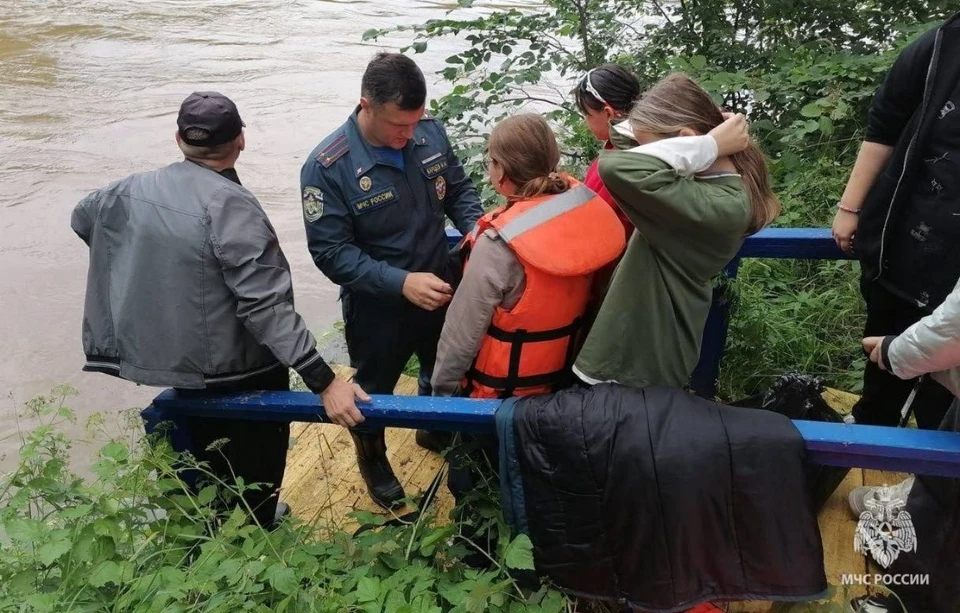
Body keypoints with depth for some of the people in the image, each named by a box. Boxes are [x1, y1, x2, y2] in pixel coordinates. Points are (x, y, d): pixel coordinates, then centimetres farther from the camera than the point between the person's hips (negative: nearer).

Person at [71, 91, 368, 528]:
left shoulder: (136, 190, -1)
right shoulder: (230, 205, -24)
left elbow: (83, 217, 21)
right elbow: (266, 306, -31)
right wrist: (323, 381, -31)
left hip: (175, 362, 8)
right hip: (241, 374, -7)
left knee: (210, 475, 26)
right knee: (254, 481, 13)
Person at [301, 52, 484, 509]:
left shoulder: (430, 134, -12)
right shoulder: (327, 167, -26)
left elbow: (458, 189, 2)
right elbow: (331, 252, -25)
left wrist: (476, 230, -19)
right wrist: (401, 282, -34)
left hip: (440, 290, 5)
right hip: (377, 306, -4)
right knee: (374, 389, 21)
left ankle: (434, 430, 61)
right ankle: (372, 459, 52)